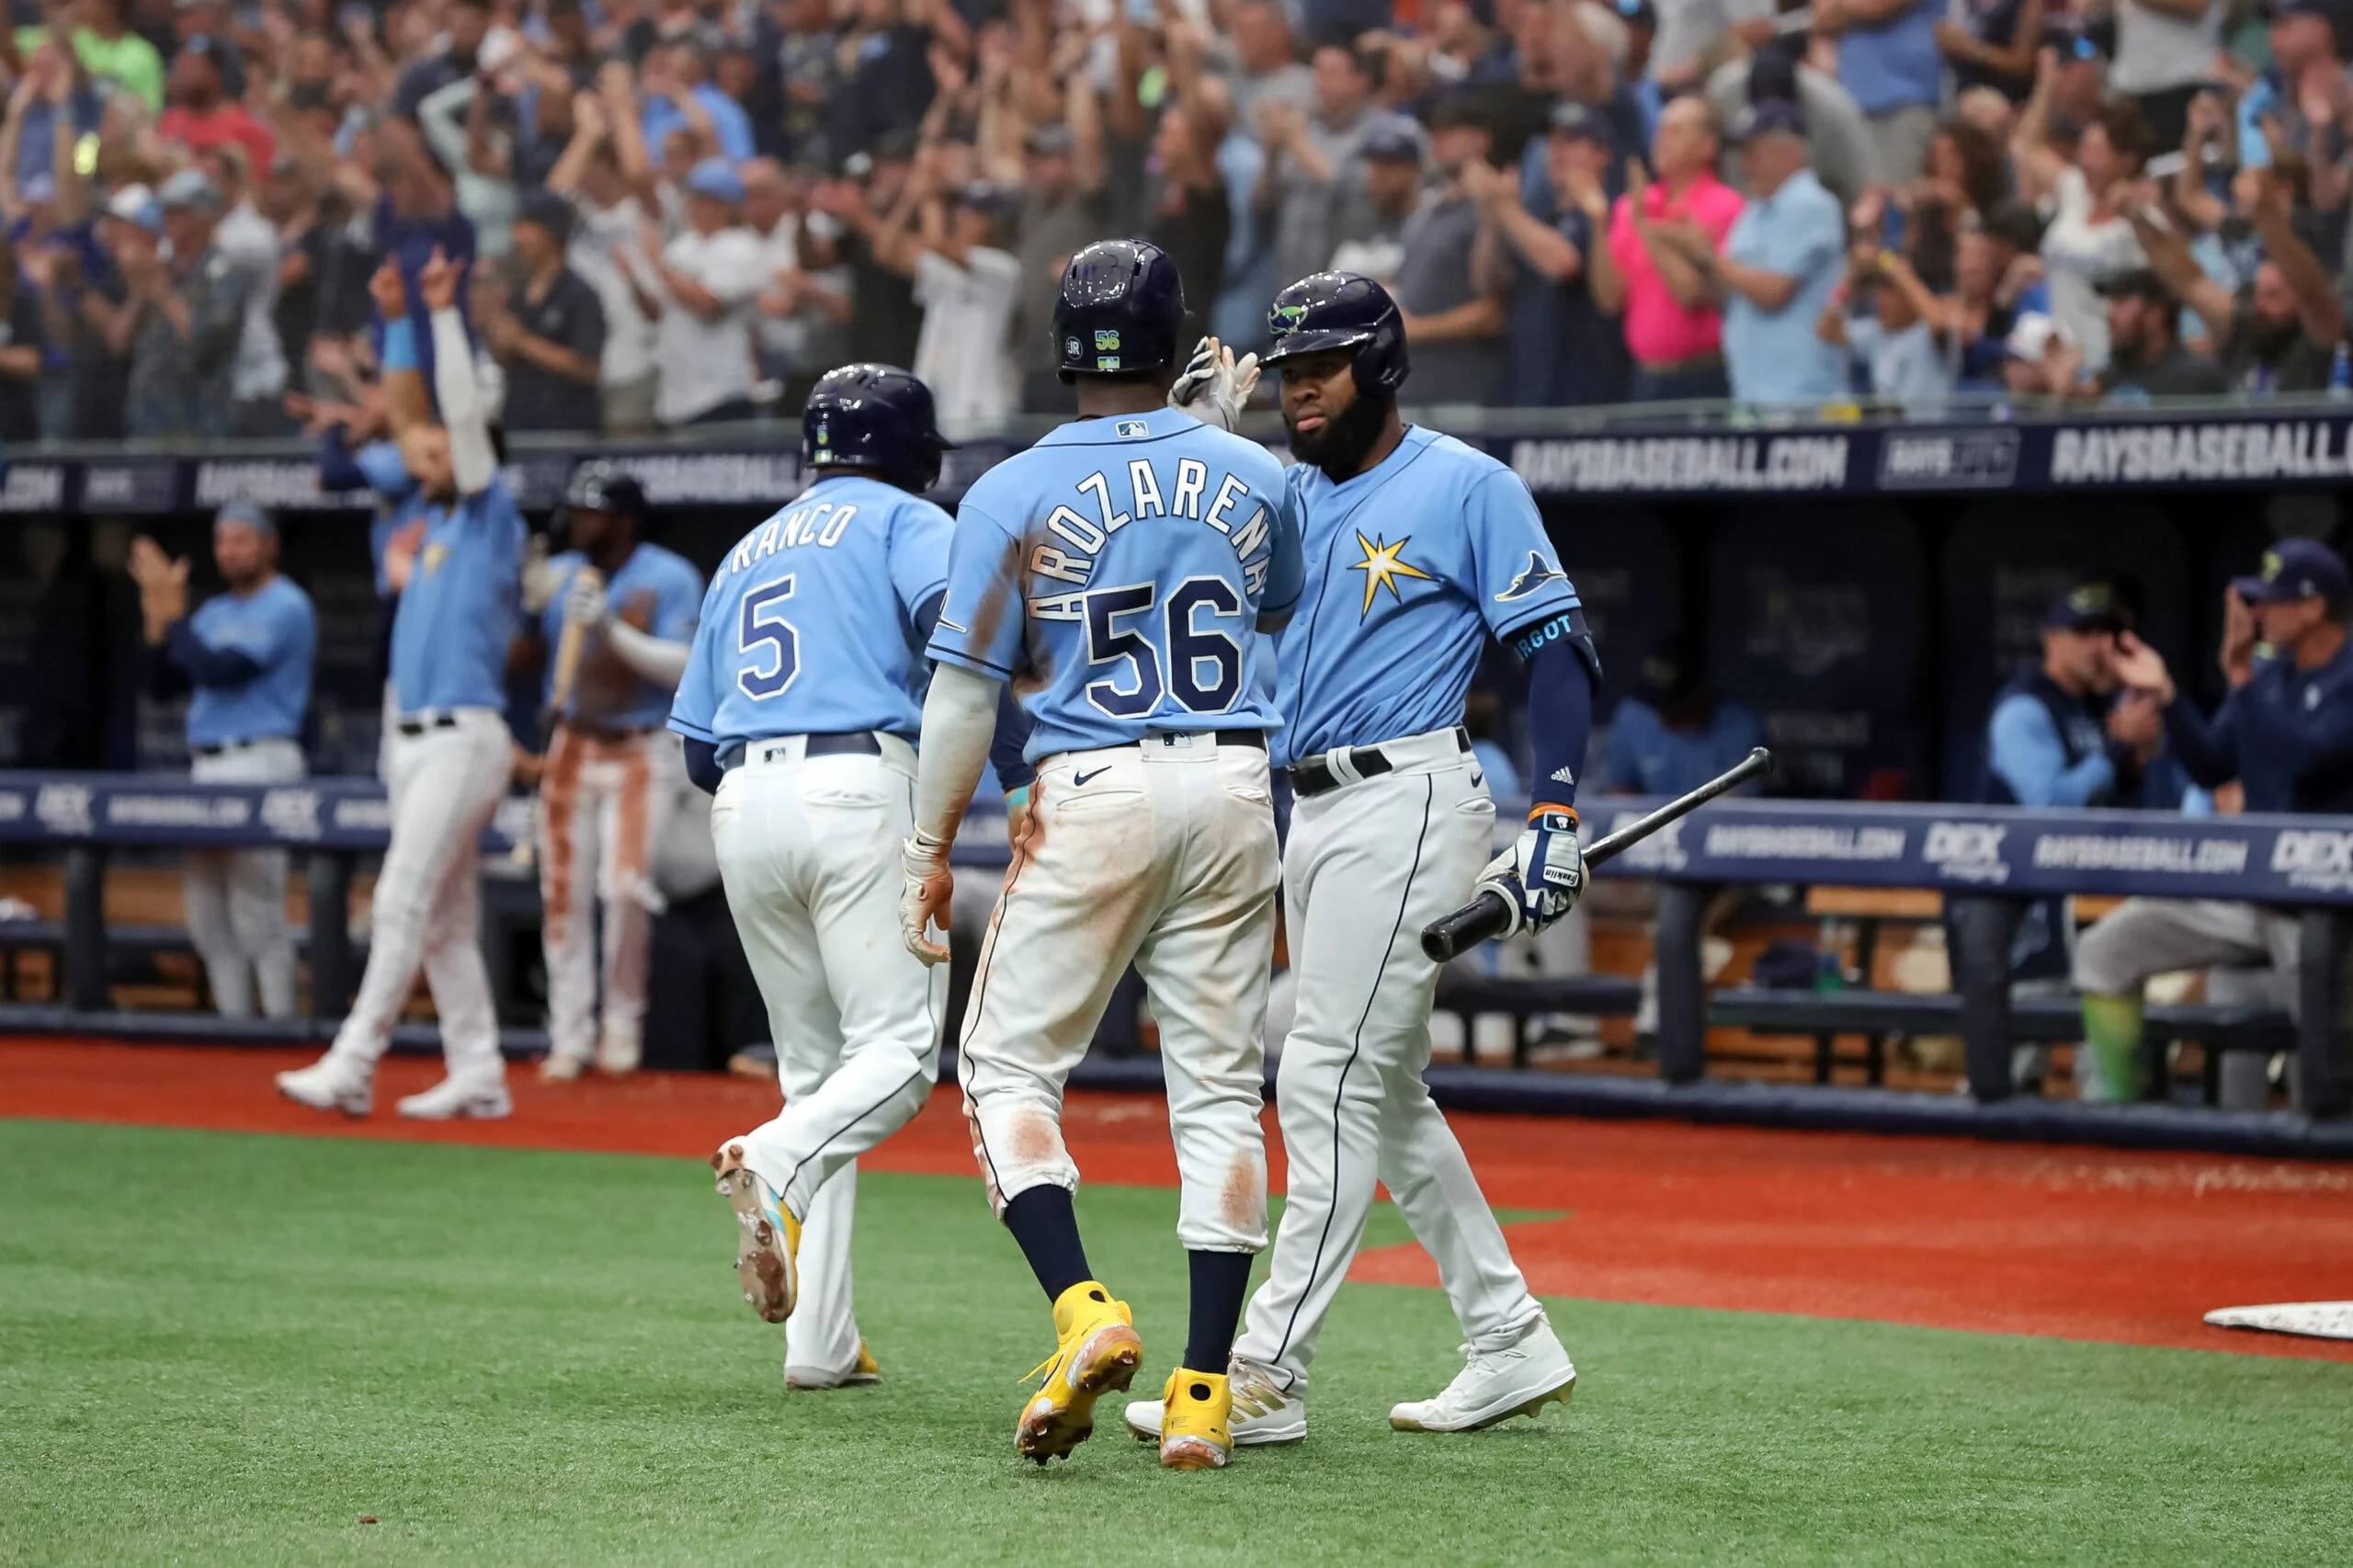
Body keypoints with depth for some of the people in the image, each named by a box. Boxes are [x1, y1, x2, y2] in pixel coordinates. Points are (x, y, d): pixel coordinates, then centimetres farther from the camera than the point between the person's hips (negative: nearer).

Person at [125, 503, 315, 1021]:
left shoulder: (285, 607, -7)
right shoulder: (214, 613, 19)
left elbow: (218, 671, -18)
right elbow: (166, 684, 14)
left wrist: (173, 615, -11)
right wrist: (158, 616, 3)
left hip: (260, 763, -9)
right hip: (206, 765, 9)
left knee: (256, 910, -11)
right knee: (207, 912, 8)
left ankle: (280, 1020, -7)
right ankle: (233, 1017, 14)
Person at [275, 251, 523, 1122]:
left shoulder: (491, 519, -3)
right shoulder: (436, 518, 17)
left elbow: (466, 414, -11)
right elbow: (409, 412, 24)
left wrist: (444, 313, -10)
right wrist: (397, 321, 21)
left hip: (462, 737, -9)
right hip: (412, 740, 9)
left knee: (406, 902, -13)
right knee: (445, 917, 7)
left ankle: (352, 1067, -17)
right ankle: (477, 1074, 8)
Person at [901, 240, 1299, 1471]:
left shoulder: (1014, 495, -4)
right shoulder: (1251, 478, 5)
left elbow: (965, 690, -5)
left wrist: (929, 853, 3)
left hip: (1091, 797, -3)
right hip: (1232, 788, 3)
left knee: (1008, 1064, 6)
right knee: (1219, 1088, 5)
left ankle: (1085, 1313, -17)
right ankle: (1203, 1391, 1)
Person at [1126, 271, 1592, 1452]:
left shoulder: (1466, 488, -5)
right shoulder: (1285, 499, 16)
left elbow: (1558, 648, -9)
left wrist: (1554, 819, -18)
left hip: (1406, 804, -9)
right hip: (1309, 813, 9)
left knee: (1328, 1082, -12)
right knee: (1385, 1096, 12)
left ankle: (1266, 1375, -13)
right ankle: (1511, 1345, 20)